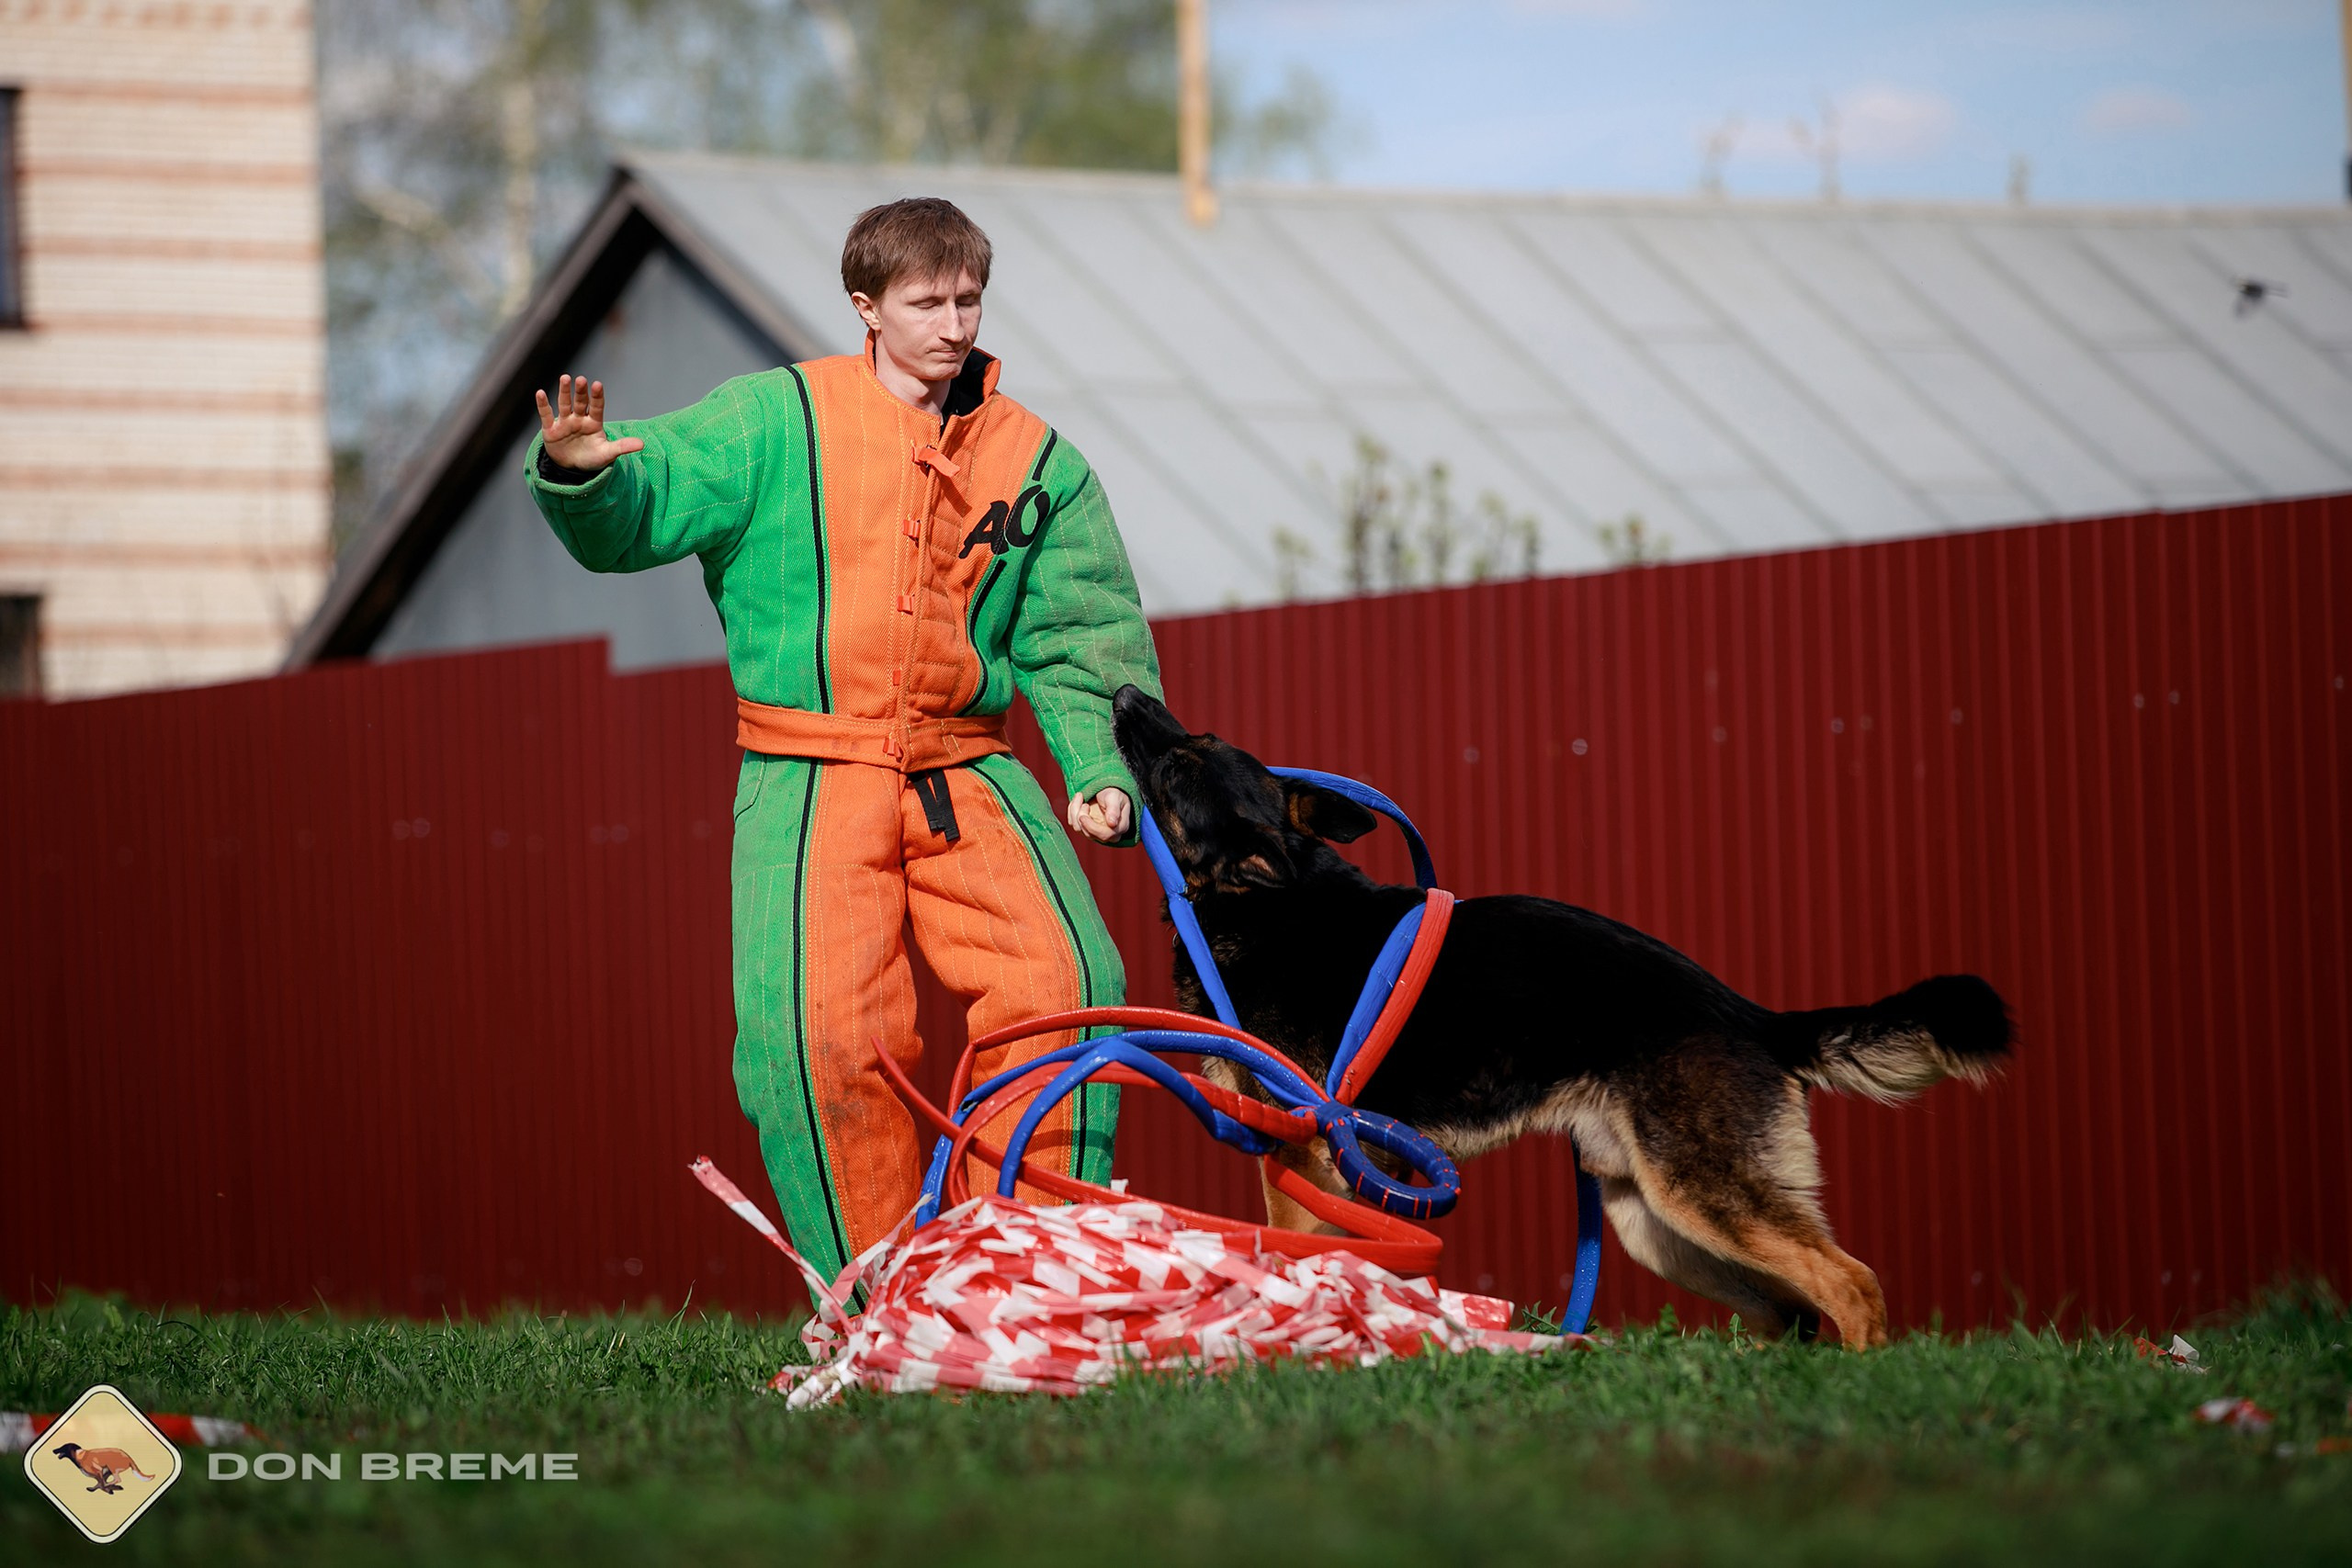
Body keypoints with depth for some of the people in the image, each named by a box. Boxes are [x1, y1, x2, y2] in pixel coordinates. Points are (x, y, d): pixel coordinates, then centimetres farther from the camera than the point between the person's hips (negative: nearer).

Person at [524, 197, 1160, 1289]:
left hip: (971, 775, 3)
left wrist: (1102, 773, -3)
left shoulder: (1039, 464, 12)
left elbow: (1081, 642, 12)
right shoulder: (778, 422, 4)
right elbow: (640, 511, -2)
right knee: (820, 1027, -19)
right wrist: (581, 474, -26)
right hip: (811, 784, -2)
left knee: (1064, 982, -17)